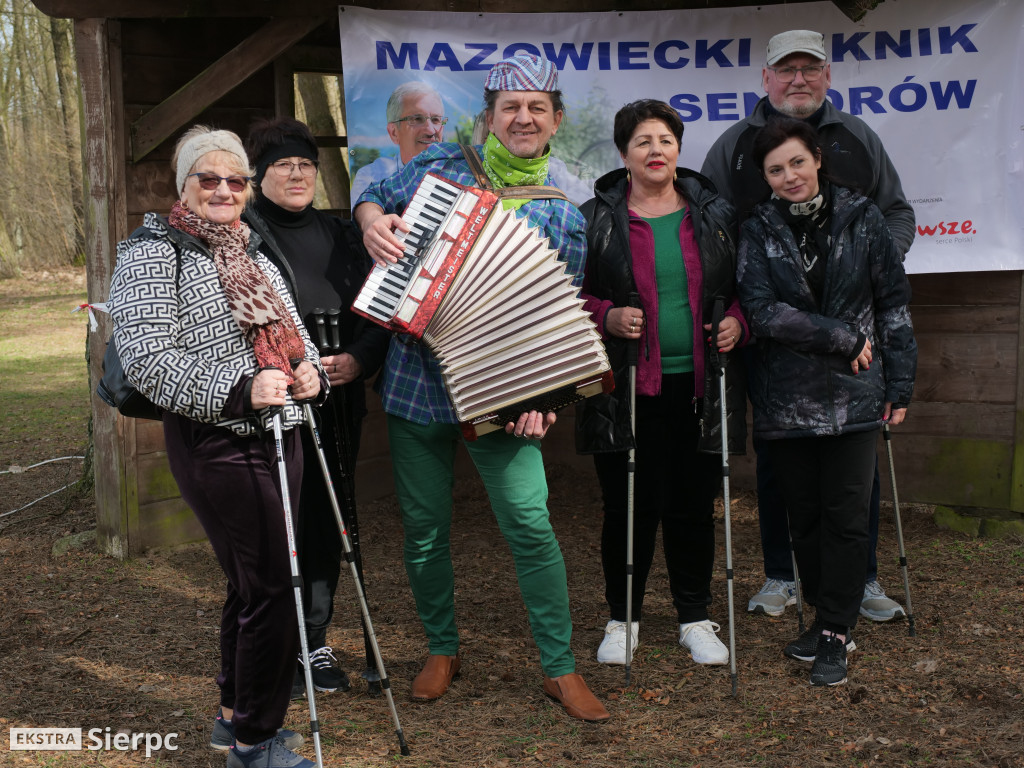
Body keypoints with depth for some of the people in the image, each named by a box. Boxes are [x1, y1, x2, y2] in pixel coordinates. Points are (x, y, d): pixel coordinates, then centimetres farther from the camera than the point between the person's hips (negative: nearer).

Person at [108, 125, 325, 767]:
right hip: (219, 446, -8)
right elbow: (147, 358, -16)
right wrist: (238, 390, -26)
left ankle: (236, 715, 33)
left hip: (277, 437, 8)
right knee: (273, 588, -6)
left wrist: (309, 371, 1)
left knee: (252, 583, 16)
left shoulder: (254, 255, 19)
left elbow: (293, 334, 25)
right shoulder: (153, 253, -6)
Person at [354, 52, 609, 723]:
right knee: (425, 525, 10)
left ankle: (561, 668, 9)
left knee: (530, 522, -8)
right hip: (416, 379, 2)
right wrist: (374, 221, -5)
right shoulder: (439, 164, 4)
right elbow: (374, 197, 19)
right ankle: (442, 649, 31)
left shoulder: (564, 210, 1)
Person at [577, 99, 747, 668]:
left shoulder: (715, 214, 10)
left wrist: (737, 321, -2)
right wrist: (607, 317, -14)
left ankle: (695, 618, 27)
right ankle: (622, 618, 23)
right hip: (627, 389, -2)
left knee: (693, 507, 8)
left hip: (699, 387, 2)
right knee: (628, 508, 3)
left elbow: (743, 287, 17)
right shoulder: (595, 219, 2)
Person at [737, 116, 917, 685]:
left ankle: (836, 634, 10)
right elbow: (764, 312, -9)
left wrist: (901, 384, 1)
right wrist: (842, 338, -12)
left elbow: (894, 303, 4)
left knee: (847, 514, -1)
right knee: (805, 514, 9)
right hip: (787, 398, 1)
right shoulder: (759, 232, 2)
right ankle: (828, 618, 25)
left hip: (853, 395, -1)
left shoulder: (862, 219, 2)